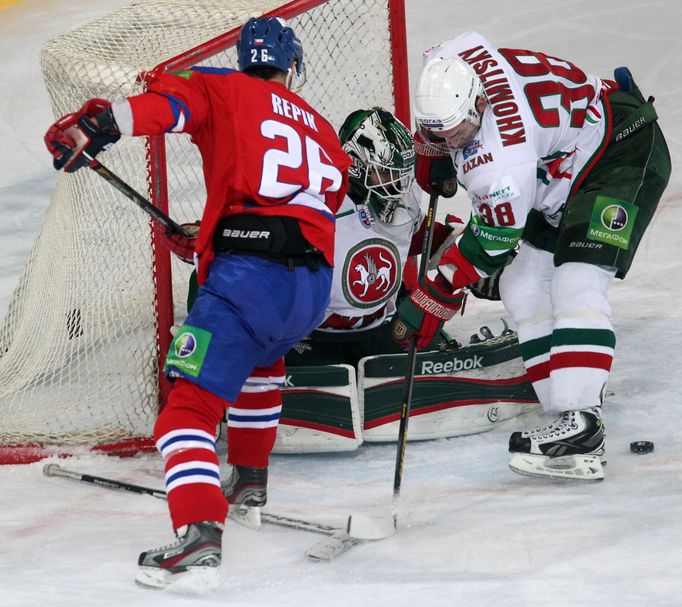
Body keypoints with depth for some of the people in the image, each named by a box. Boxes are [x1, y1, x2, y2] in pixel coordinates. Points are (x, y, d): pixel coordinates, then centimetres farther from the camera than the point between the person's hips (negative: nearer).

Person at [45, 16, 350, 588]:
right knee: (261, 358, 39)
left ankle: (200, 533, -29)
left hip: (249, 277, -6)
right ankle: (250, 477, 45)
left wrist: (99, 122, -22)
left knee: (191, 405, -10)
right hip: (316, 285, 6)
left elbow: (172, 101, -8)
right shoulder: (324, 133, 28)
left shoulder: (227, 90, 12)